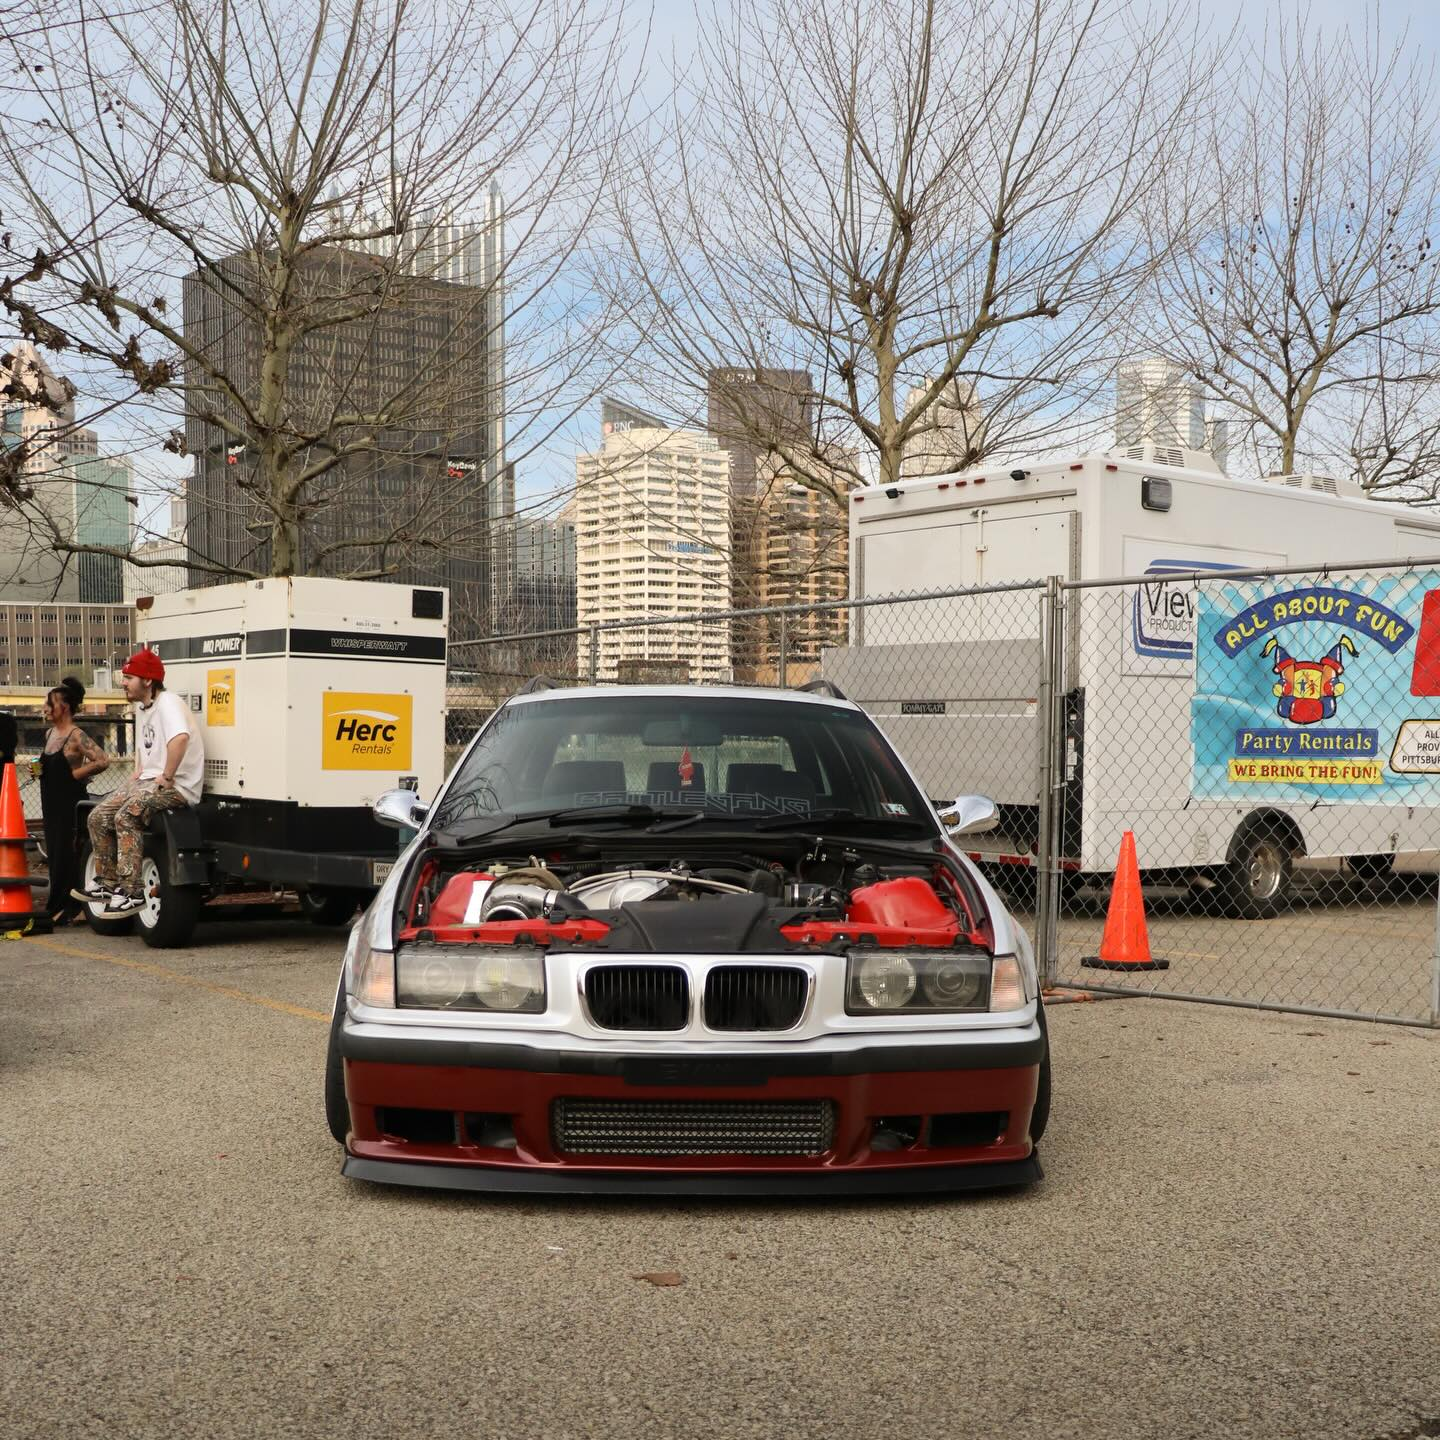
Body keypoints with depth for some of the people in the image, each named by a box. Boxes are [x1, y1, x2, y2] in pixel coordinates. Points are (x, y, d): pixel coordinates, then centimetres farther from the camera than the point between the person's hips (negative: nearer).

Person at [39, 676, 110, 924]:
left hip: (70, 803, -8)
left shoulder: (76, 736, -14)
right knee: (54, 854, 9)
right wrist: (40, 769, 6)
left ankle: (64, 908, 1)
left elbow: (102, 760, -25)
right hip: (51, 802, 8)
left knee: (65, 855, -5)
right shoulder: (49, 734, 13)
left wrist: (74, 775, -15)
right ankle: (57, 907, 15)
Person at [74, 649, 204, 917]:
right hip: (147, 781, 10)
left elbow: (180, 737, -36)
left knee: (126, 817, -28)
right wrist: (138, 773, 17)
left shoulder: (168, 703, -16)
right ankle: (108, 883, 14)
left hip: (178, 786, -10)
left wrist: (166, 777, -29)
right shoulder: (142, 708, 18)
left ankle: (130, 893, -25)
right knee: (98, 817, 3)